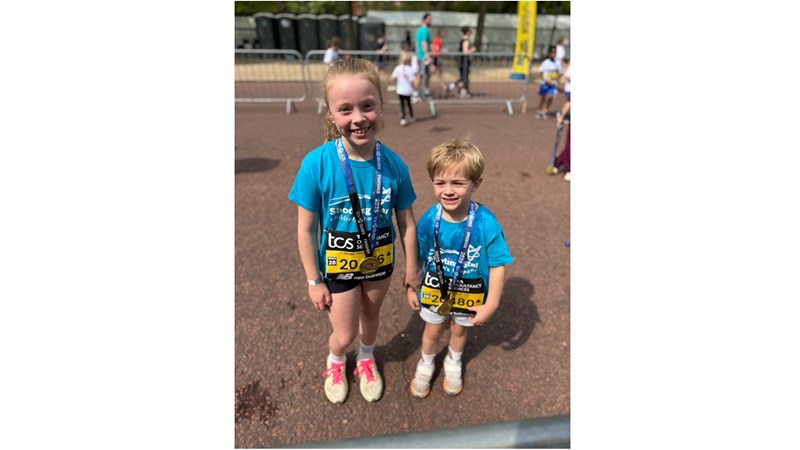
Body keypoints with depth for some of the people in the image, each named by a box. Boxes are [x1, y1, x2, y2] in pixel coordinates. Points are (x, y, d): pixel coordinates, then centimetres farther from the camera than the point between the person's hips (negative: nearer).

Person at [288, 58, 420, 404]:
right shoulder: (317, 163, -26)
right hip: (337, 265, -2)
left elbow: (406, 222, -7)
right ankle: (335, 361, 52)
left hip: (379, 261, 2)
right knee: (344, 334, 14)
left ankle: (366, 360, 58)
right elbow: (306, 229, -16)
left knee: (370, 314, 26)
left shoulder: (394, 164, -19)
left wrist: (411, 268, 2)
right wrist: (314, 281, -9)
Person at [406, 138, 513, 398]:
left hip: (469, 293, 0)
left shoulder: (486, 223, -28)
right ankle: (426, 364, 55)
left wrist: (492, 304, -16)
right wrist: (410, 288, -1)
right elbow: (417, 258, -8)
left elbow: (498, 264, -19)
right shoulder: (429, 220, -23)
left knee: (459, 329, 27)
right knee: (433, 330, 24)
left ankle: (453, 363, 59)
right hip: (435, 290, 1)